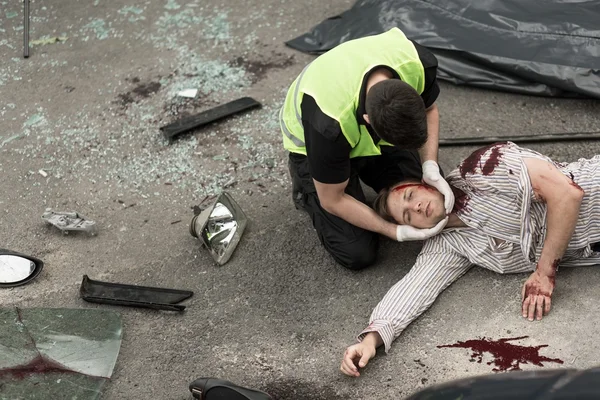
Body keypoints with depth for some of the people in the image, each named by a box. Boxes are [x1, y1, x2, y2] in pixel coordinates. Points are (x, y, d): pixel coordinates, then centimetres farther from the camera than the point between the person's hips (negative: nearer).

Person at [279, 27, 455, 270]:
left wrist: (431, 168, -21)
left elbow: (429, 110, -7)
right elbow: (332, 200, -26)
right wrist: (396, 232, -24)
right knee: (358, 253, -11)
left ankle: (364, 169, 21)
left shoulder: (419, 64, -33)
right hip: (314, 145, -4)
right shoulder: (330, 123, -44)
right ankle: (306, 189, 14)